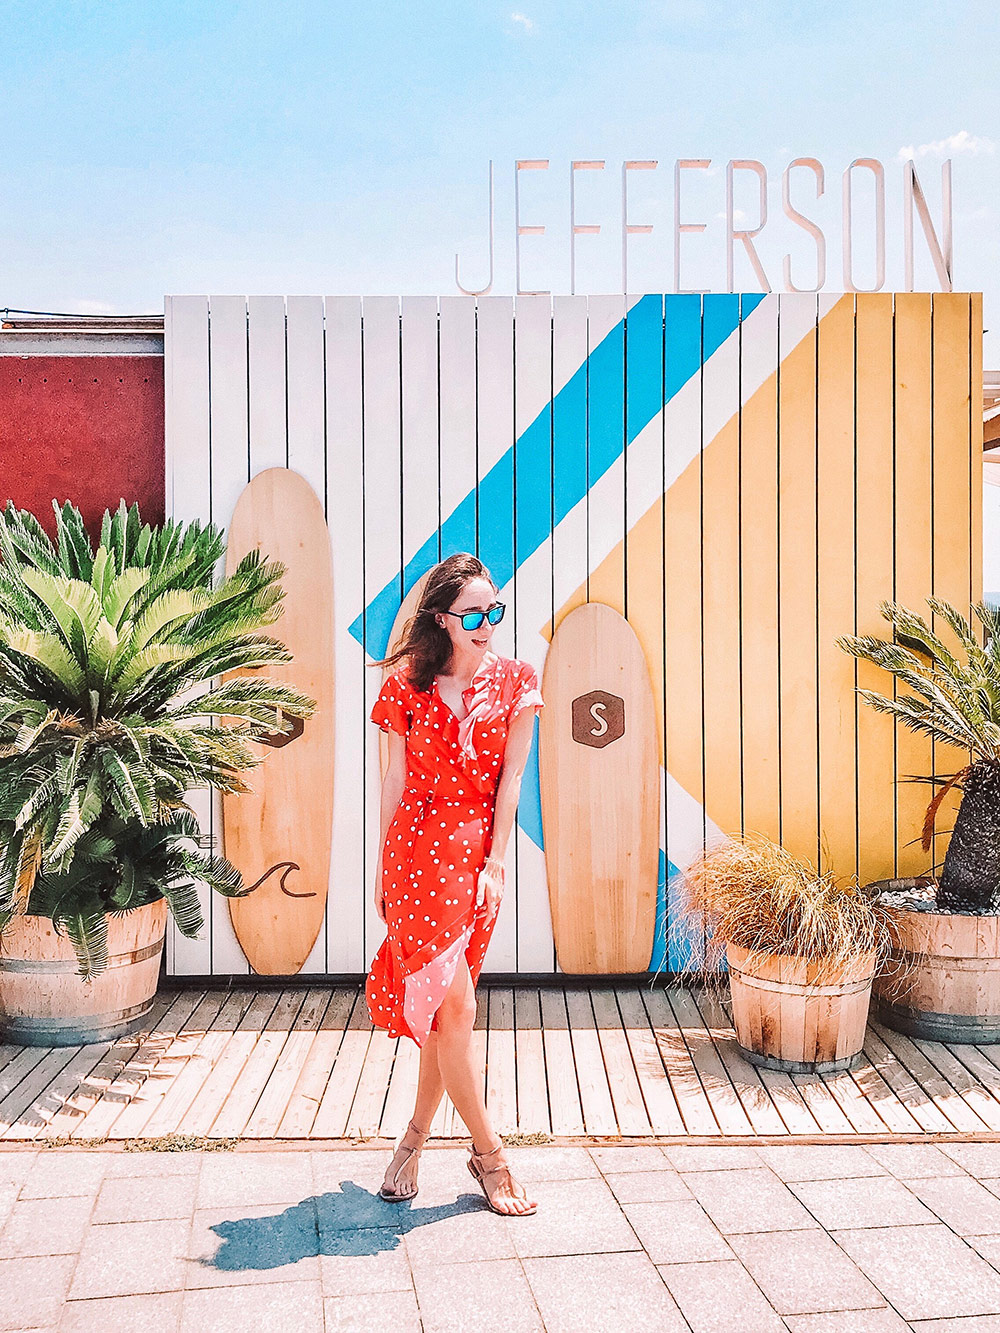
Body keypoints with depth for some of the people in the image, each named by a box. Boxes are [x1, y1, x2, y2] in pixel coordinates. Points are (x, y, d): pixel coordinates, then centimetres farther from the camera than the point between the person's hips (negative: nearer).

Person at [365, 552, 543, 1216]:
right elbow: (396, 780, 6)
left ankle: (416, 1136, 27)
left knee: (445, 1007, 7)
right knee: (454, 1006, -4)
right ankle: (489, 1153, 11)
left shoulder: (516, 680, 4)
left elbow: (511, 777, 0)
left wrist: (495, 862, -6)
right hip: (418, 848, -1)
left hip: (479, 850, 1)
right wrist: (382, 868, 9)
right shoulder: (410, 685, 2)